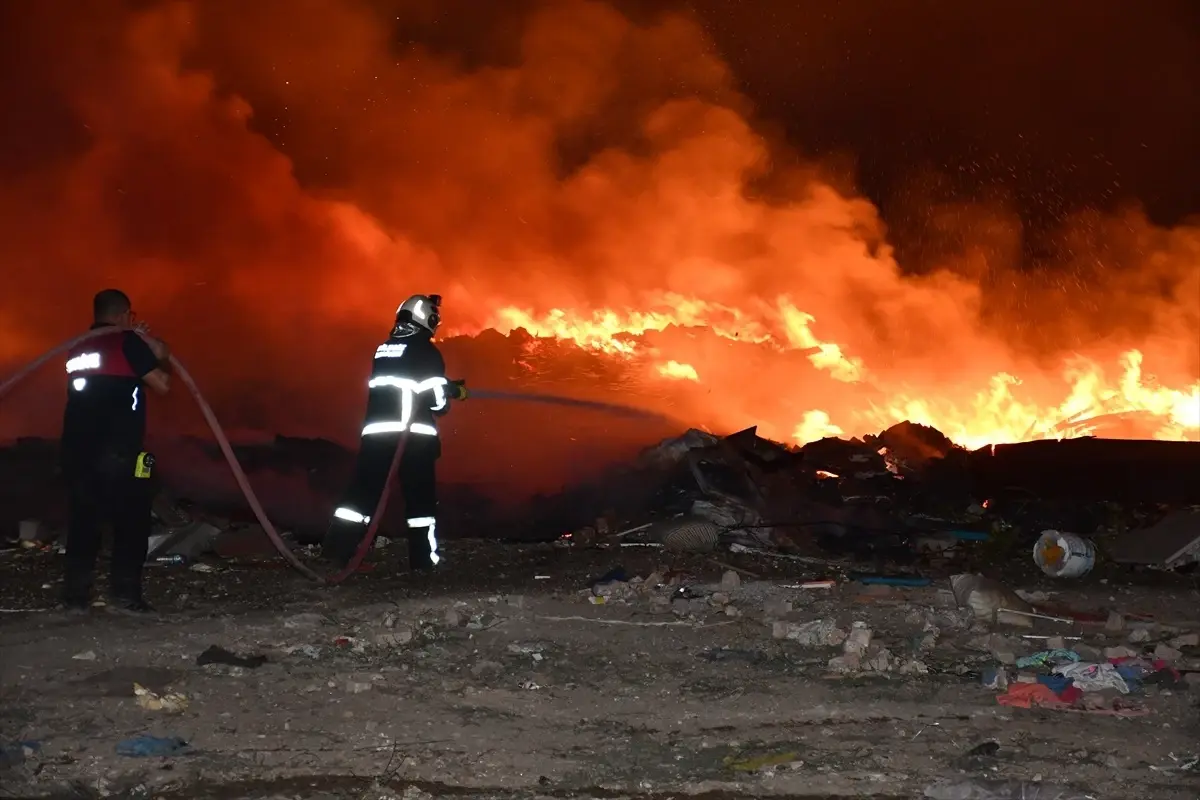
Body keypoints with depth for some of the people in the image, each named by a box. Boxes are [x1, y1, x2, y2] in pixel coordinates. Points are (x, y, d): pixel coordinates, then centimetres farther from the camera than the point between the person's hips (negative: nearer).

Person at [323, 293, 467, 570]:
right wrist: (455, 392, 16)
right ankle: (423, 558, 8)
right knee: (421, 496, 6)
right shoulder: (426, 351, -4)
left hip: (376, 431, 5)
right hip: (413, 433, -5)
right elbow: (436, 397, -8)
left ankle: (336, 549, -2)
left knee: (363, 490, 5)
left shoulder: (383, 349, 18)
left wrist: (451, 388, 29)